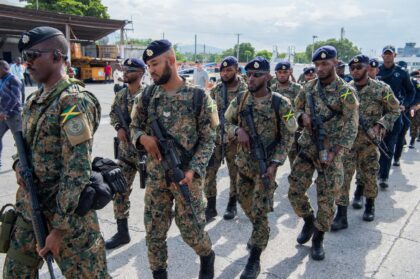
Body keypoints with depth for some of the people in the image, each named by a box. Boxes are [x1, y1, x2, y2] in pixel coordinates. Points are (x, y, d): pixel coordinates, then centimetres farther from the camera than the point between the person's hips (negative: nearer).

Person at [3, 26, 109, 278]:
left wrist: (60, 228, -20)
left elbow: (78, 170, -22)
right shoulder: (34, 100, 9)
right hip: (29, 209, 8)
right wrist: (19, 165, -2)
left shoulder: (74, 101, -18)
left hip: (67, 211, -8)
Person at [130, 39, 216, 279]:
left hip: (187, 175, -3)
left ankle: (207, 257, 39)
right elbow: (134, 127, 12)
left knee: (191, 229, 7)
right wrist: (143, 137, -13)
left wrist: (193, 170, -19)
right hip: (156, 176, 4)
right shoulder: (147, 96, 3)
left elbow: (208, 140, -7)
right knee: (154, 231, 10)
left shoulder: (199, 97, -8)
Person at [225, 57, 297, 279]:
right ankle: (259, 233, 49)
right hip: (243, 163, 5)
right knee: (245, 204, 19)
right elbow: (226, 122, 9)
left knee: (259, 212, -3)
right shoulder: (240, 99, -1)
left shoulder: (281, 104, -13)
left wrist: (275, 164, -17)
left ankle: (254, 261, 13)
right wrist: (238, 130, -14)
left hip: (266, 165, -5)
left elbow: (287, 137, -8)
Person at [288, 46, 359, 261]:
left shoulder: (346, 92, -9)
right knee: (295, 190, 3)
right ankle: (309, 221, 32)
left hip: (330, 151, -4)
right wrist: (303, 116, -8)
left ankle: (318, 239, 23)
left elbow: (351, 127, -11)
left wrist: (333, 152, -19)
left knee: (326, 198, 2)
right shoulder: (308, 87, 3)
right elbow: (297, 107, 18)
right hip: (307, 147, 4)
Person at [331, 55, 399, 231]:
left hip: (369, 141, -1)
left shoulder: (381, 89, -5)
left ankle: (370, 206, 37)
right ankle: (341, 216, 1)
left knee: (369, 175, 12)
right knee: (343, 175, -4)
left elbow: (394, 110, 1)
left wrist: (380, 125, -14)